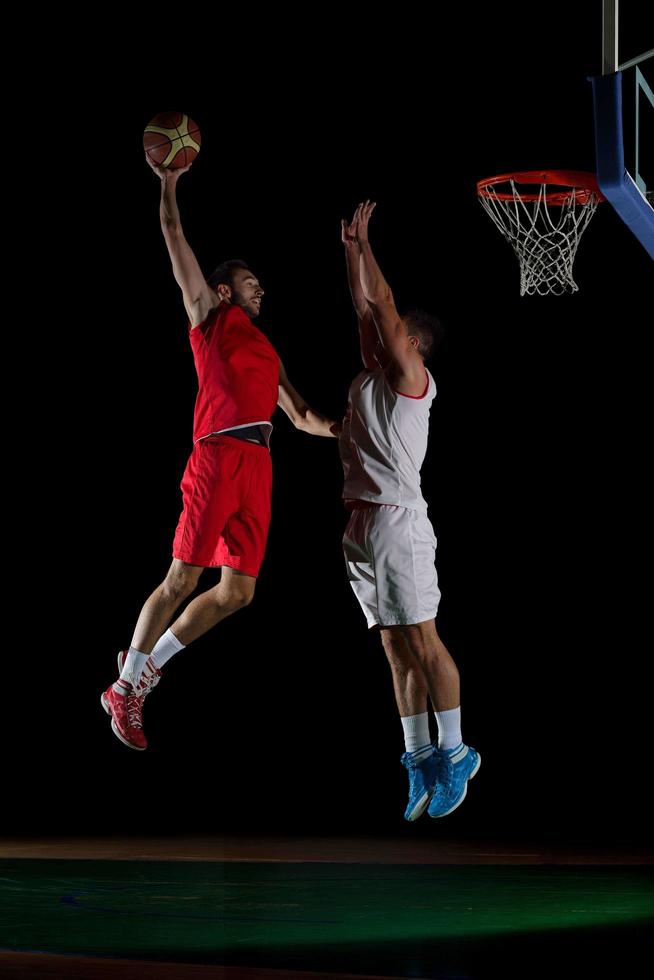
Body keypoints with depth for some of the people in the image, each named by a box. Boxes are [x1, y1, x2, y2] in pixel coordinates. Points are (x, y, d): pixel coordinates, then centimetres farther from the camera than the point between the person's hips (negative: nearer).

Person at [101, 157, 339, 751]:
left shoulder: (267, 352, 29)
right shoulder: (211, 314, 11)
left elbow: (300, 416, 30)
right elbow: (176, 242, 6)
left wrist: (348, 432, 15)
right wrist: (168, 184, 4)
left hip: (259, 468, 7)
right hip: (220, 454, -7)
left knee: (238, 592, 3)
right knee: (183, 578, -8)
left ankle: (147, 667, 15)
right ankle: (124, 688, 1)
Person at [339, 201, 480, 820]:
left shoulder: (411, 376, -3)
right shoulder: (370, 375, 17)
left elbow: (383, 304, -7)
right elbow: (364, 307, 24)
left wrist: (364, 240, 0)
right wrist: (350, 248, 21)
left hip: (396, 520, -8)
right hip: (360, 524, 8)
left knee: (421, 641, -7)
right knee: (395, 648, 6)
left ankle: (454, 755, -2)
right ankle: (420, 760, 8)